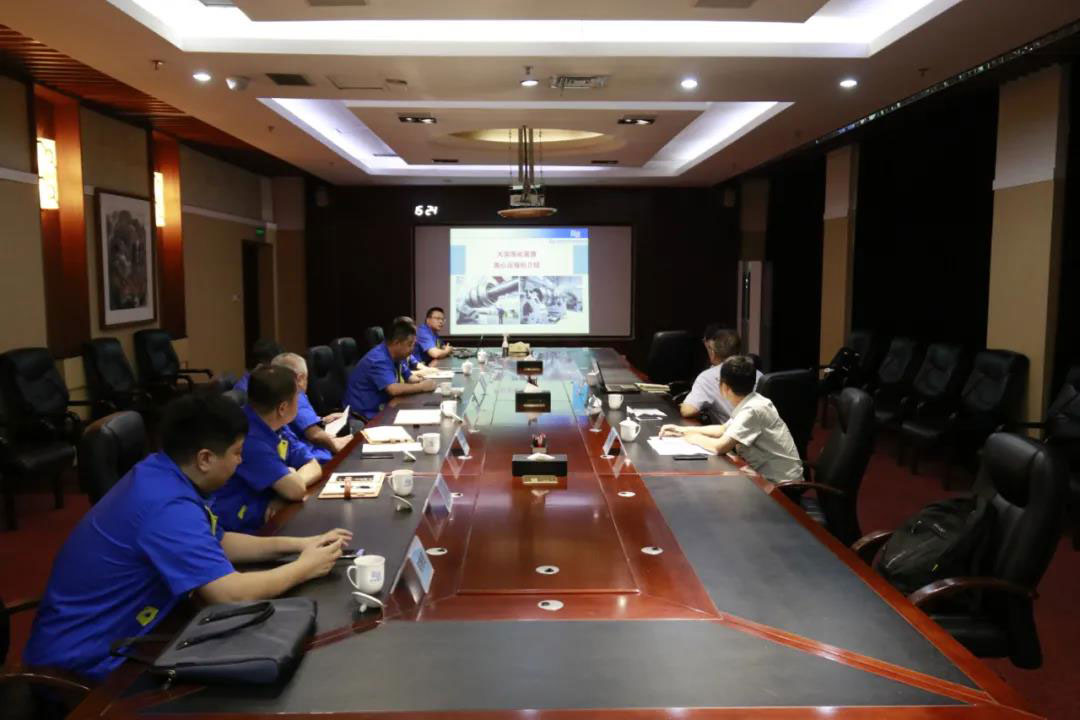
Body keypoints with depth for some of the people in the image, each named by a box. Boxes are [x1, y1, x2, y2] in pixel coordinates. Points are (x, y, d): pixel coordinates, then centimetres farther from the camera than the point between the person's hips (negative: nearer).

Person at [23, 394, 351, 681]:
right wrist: (304, 568, -17)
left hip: (109, 635, 8)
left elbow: (218, 542, 11)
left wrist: (296, 545, 2)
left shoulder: (161, 473, -1)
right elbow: (232, 593, -33)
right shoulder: (167, 508, -30)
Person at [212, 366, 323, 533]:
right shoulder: (249, 438, -25)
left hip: (267, 516, 8)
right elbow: (295, 490, -26)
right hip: (239, 529, -8)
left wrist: (290, 479, -16)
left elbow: (314, 468, 4)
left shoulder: (275, 426, 3)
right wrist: (291, 475, -4)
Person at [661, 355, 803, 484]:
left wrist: (695, 438, -9)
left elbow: (720, 447, -29)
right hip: (767, 475, 7)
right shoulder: (750, 403, 4)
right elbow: (725, 429, 19)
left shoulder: (753, 410, -23)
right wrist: (684, 430, 14)